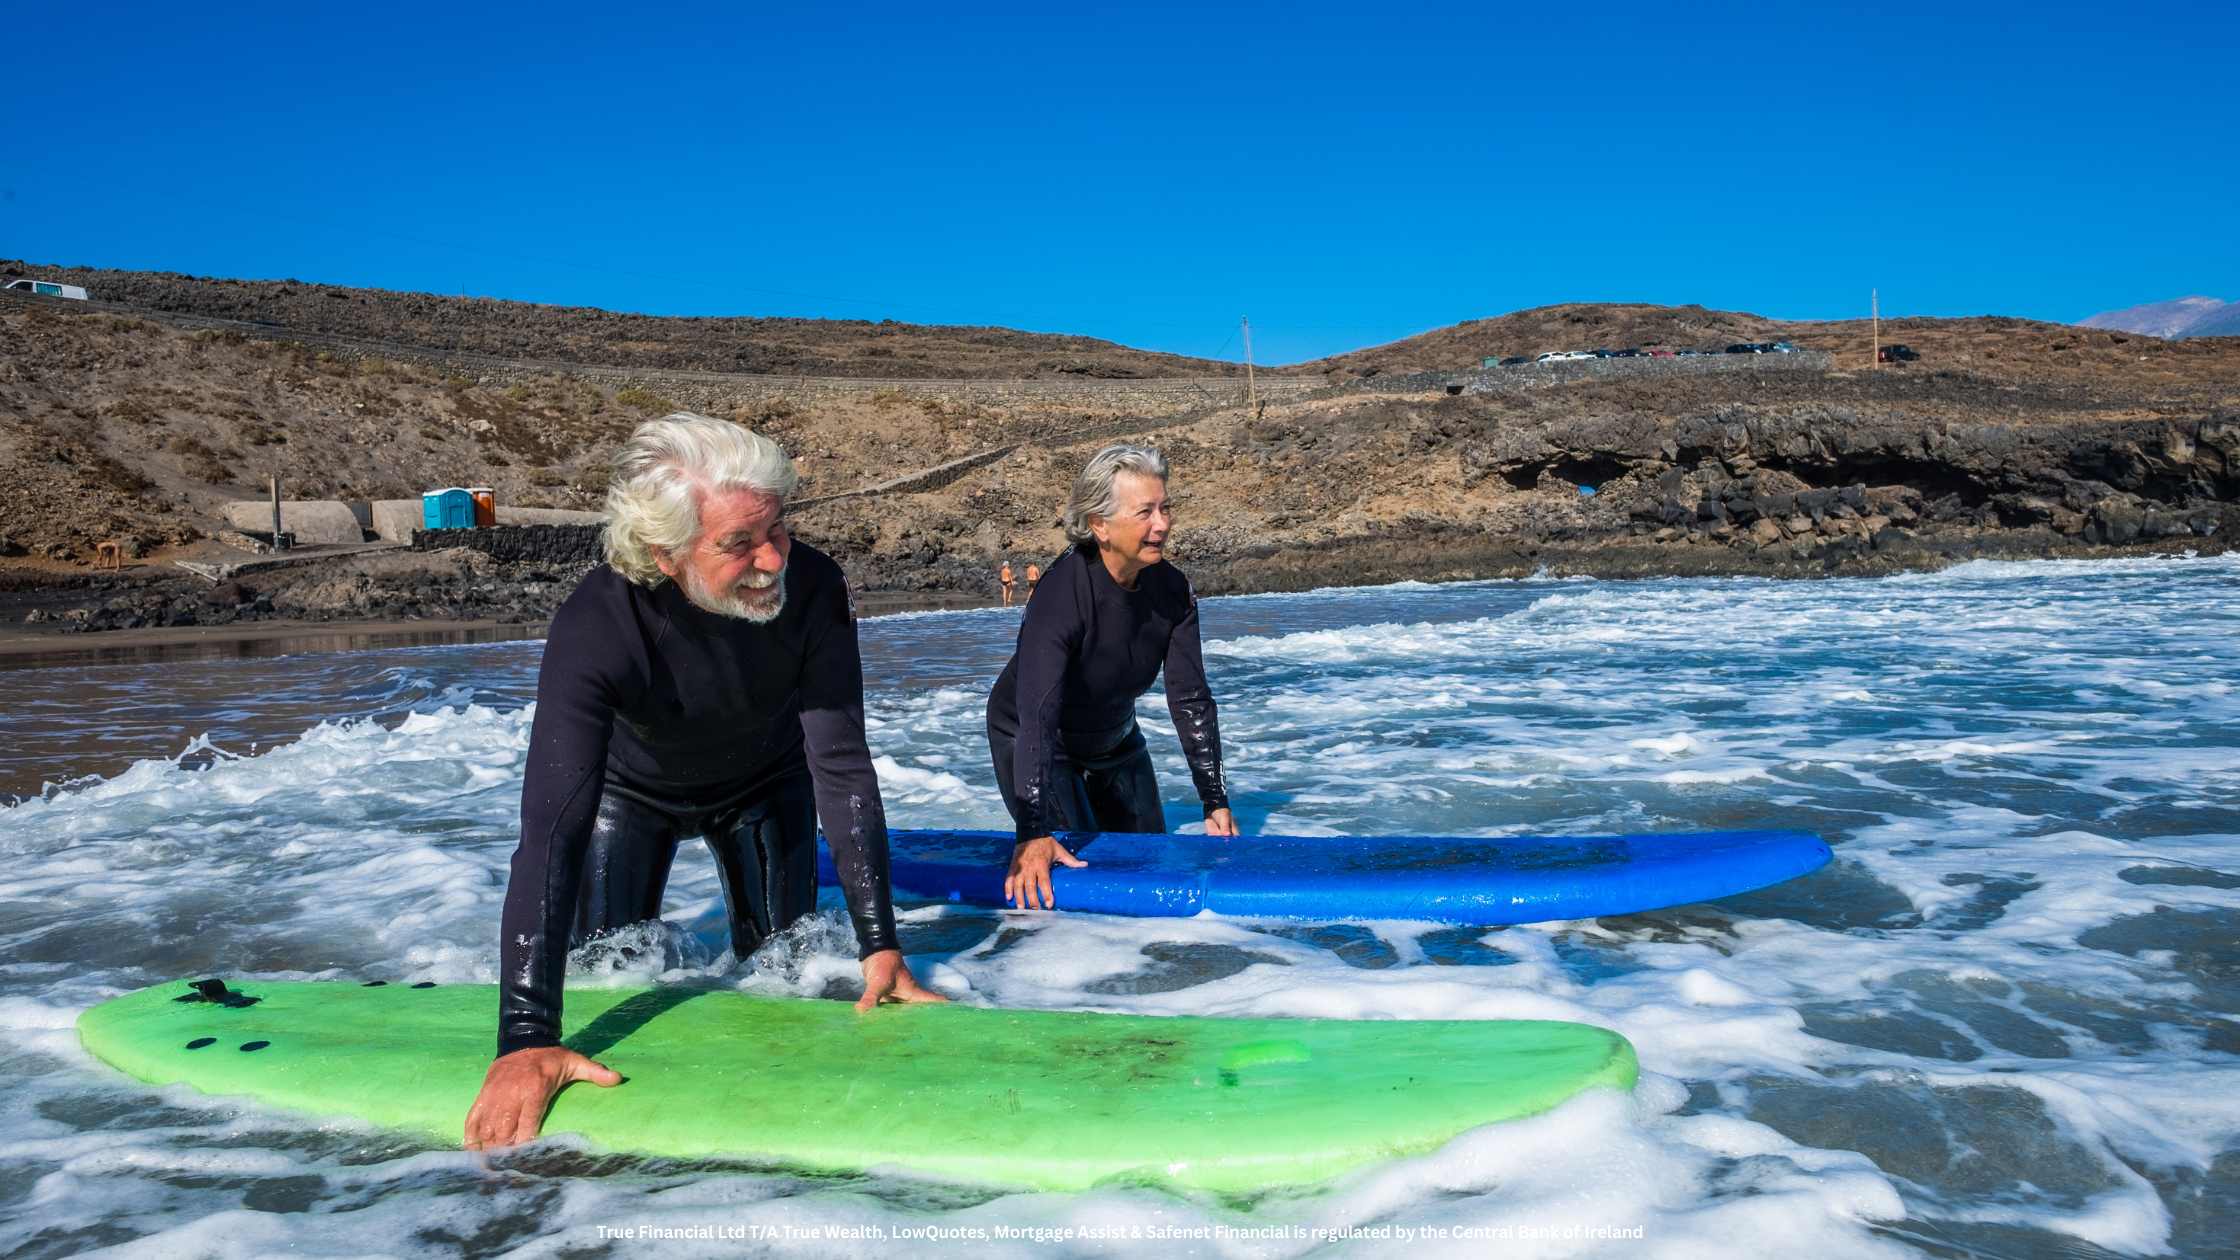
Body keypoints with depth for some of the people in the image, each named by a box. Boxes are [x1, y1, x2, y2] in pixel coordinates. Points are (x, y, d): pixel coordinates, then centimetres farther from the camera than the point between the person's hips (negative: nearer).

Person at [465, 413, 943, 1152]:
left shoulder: (811, 587, -36)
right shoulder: (597, 627, -42)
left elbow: (841, 767, -32)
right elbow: (552, 831, -46)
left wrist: (880, 947, -36)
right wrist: (525, 1037, -53)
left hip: (764, 785, 1)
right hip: (632, 793, -1)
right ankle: (642, 939, 37)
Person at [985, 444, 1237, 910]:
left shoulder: (1172, 590, -19)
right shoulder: (1060, 595, -36)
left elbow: (1192, 700, -13)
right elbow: (1037, 716, -43)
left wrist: (1215, 802, -14)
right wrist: (1034, 832, -50)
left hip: (1114, 739, 6)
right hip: (1030, 742, -6)